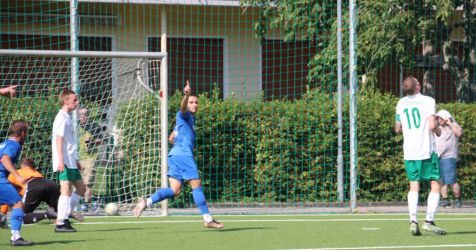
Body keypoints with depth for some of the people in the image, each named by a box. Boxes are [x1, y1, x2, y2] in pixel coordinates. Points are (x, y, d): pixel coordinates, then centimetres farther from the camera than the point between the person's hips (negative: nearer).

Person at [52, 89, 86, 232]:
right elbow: (59, 139, -19)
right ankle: (60, 223, -12)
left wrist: (75, 161, 27)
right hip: (65, 162, -10)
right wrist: (60, 161, -25)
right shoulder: (62, 118, -11)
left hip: (71, 162, 10)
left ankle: (64, 216, 12)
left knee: (81, 188, 12)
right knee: (66, 189, -12)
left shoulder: (67, 118, 19)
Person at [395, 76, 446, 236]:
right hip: (427, 150, -4)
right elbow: (432, 126, -15)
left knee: (414, 186, 9)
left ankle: (413, 220, -9)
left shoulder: (401, 104, 8)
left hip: (409, 151, 4)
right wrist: (438, 131, 6)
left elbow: (397, 129, 14)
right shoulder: (427, 101, -6)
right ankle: (429, 221, -10)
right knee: (435, 185, 2)